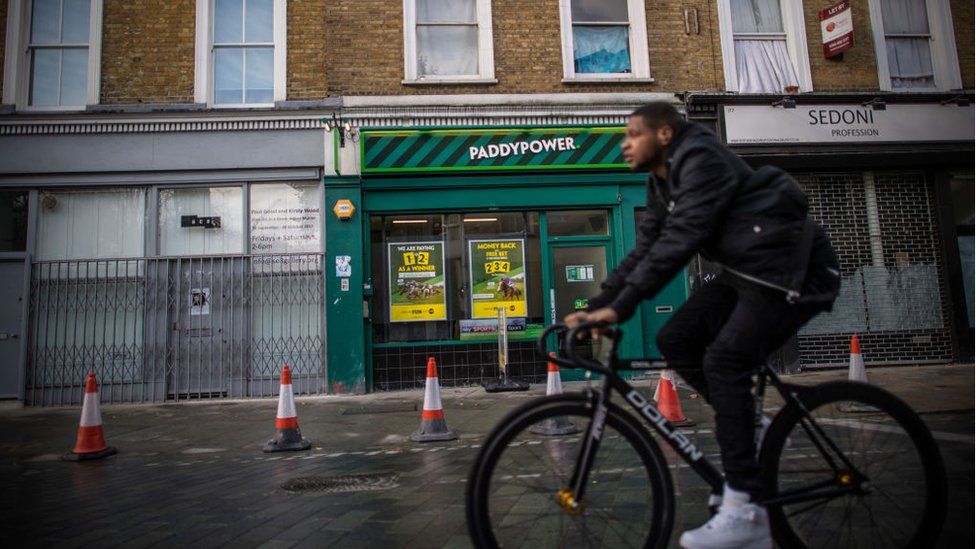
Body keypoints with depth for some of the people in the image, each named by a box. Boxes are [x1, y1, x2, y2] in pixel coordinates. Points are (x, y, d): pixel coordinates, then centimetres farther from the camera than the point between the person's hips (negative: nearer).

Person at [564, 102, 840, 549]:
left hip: (791, 270, -9)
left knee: (723, 361, -20)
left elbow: (678, 242, -28)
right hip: (744, 273, 9)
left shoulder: (702, 161, -17)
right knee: (675, 340, -5)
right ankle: (746, 425, 13)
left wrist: (619, 308, -32)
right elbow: (644, 250, 8)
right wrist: (595, 307, 0)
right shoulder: (663, 183, 11)